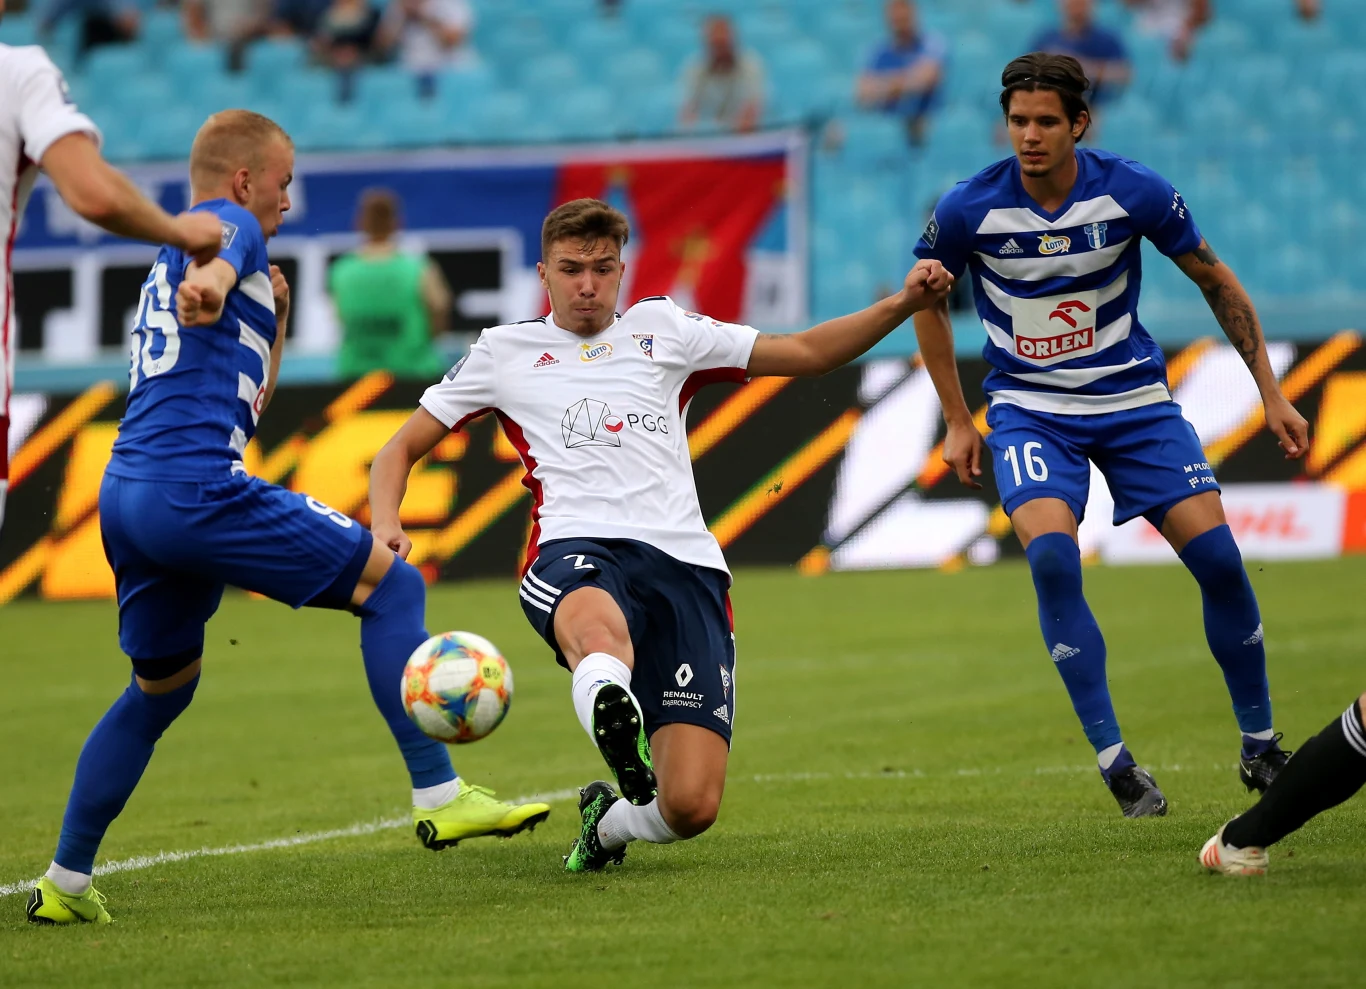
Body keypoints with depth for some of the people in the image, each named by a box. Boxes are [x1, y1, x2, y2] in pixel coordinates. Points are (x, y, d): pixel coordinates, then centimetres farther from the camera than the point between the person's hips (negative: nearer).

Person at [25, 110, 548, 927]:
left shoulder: (168, 268, 31)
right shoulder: (229, 224, 2)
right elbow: (213, 250, -27)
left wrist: (274, 316, 29)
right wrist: (213, 281, -48)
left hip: (125, 493, 10)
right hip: (195, 485, -10)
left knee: (162, 686, 22)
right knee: (391, 583, -5)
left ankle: (65, 883, 20)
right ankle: (439, 796, -14)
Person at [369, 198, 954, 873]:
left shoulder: (662, 329, 23)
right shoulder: (505, 351, 20)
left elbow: (805, 352, 26)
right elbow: (402, 449, 23)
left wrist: (904, 304, 12)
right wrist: (385, 526, 1)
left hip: (685, 564, 2)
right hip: (577, 554, -2)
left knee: (690, 807, -11)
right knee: (597, 630, -44)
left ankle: (610, 818, 20)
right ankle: (624, 746, -72)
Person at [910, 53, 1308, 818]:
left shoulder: (1134, 193, -14)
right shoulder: (970, 210, -15)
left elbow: (1219, 285, 1)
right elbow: (926, 299, 5)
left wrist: (1272, 393, 0)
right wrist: (957, 422, 6)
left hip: (1132, 397, 1)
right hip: (1031, 408, -1)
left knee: (1218, 557, -9)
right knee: (1051, 555, -26)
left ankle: (1261, 748, 12)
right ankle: (1115, 763, -16)